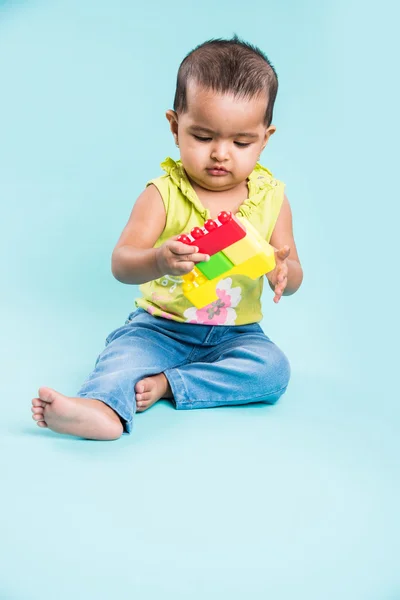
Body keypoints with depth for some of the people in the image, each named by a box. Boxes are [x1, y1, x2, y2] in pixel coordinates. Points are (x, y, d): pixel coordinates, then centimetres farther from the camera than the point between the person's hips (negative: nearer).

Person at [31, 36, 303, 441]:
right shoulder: (163, 194, -8)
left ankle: (165, 384, -25)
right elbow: (121, 263, -18)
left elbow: (292, 277, 2)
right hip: (161, 325, -2)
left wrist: (282, 271, -25)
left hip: (236, 333, 2)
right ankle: (103, 407, -56)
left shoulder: (271, 198, -1)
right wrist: (158, 261, -42)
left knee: (273, 369, -24)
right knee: (126, 347, -29)